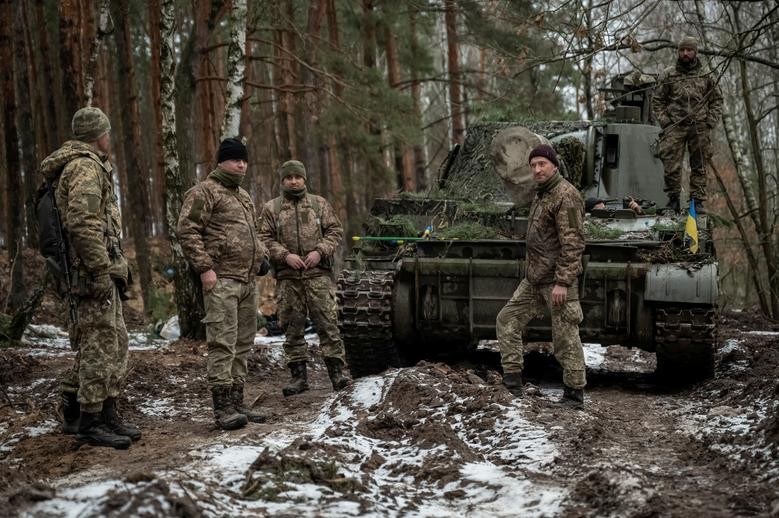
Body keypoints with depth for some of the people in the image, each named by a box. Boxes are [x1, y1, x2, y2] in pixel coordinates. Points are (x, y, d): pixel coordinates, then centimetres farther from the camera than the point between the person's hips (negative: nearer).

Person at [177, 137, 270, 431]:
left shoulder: (244, 197, 24)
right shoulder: (204, 192, -4)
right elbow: (187, 231, -11)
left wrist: (262, 256, 16)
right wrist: (204, 267, -18)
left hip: (247, 280, 9)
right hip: (221, 280, -9)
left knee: (243, 345, 10)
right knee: (223, 344, -12)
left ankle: (236, 403, 17)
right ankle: (223, 408, -12)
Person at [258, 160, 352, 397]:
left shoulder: (320, 204, 11)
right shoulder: (271, 209, 9)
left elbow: (335, 231, 7)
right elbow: (265, 239, 3)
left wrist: (320, 251, -8)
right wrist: (285, 255, -12)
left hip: (318, 274, -1)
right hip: (288, 278, 1)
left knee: (327, 322, -5)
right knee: (292, 327, 4)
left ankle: (337, 370, 0)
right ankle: (299, 374, 11)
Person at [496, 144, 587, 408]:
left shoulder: (566, 196, -16)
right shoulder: (541, 194, 15)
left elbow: (573, 244, -21)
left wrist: (562, 282, -24)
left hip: (556, 280, -10)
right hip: (534, 278, 10)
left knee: (566, 338, -2)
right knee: (507, 320, 10)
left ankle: (575, 394, 9)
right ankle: (512, 383, 15)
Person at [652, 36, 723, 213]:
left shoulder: (706, 75, 9)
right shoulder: (667, 75, 6)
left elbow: (717, 100, 14)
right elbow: (657, 101, 8)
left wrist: (710, 122, 1)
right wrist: (665, 122, -3)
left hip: (700, 129, 1)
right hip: (675, 127, -1)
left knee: (699, 167, 3)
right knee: (671, 167, -6)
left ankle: (698, 202, 7)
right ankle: (673, 201, 4)